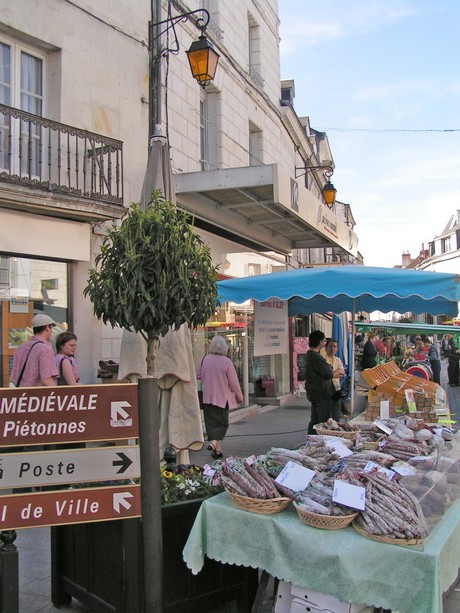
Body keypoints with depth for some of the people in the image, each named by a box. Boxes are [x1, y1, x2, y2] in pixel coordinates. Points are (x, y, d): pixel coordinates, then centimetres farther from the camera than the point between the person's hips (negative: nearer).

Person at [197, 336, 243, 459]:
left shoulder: (205, 359, -5)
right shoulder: (227, 362, -15)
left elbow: (197, 375, 7)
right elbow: (234, 383, -9)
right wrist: (239, 396, 4)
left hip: (207, 398, 3)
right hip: (223, 398, -3)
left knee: (211, 423, 11)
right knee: (222, 423, 10)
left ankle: (217, 449, 13)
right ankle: (214, 442, -12)